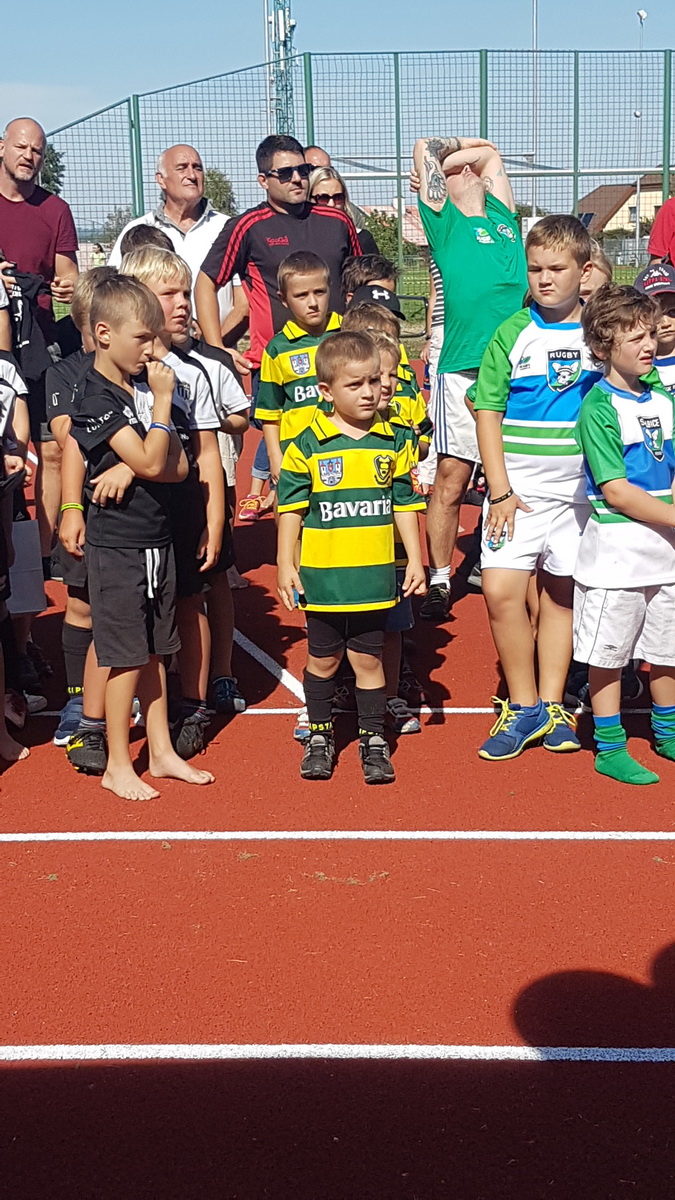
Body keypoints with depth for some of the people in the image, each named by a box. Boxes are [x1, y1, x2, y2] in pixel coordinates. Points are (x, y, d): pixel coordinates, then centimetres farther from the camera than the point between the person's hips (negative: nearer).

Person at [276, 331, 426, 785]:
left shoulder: (393, 442, 1)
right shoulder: (307, 446, -5)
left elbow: (405, 505, 6)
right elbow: (291, 508, -1)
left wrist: (416, 560, 4)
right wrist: (286, 565, -3)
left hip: (373, 576, 1)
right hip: (322, 575, -1)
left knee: (367, 657, 8)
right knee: (323, 659, 12)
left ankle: (374, 739, 20)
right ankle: (320, 735, 28)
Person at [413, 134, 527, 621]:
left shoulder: (503, 216, 18)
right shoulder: (445, 222, 5)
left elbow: (490, 151, 31)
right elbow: (425, 149, 2)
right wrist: (450, 154, 18)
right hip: (465, 371, -4)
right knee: (451, 480, -2)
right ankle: (439, 581, 7)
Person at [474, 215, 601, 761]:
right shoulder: (513, 333, 0)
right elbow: (488, 412, 0)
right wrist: (500, 489, -7)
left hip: (580, 486, 1)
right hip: (518, 485, -1)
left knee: (561, 592, 9)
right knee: (502, 590, -11)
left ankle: (552, 705, 21)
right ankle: (524, 708, 3)